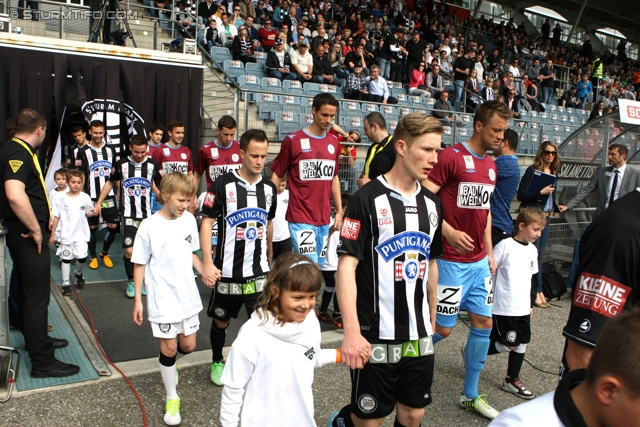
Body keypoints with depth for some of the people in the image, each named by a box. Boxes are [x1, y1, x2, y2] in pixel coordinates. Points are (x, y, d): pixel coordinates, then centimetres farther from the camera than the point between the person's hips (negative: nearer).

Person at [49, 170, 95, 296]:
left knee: (82, 257, -10)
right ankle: (66, 284, 18)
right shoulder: (61, 198, -2)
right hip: (66, 234, 0)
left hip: (81, 234, 0)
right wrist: (52, 234, 2)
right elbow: (56, 216, 1)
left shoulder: (85, 197, 2)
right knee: (66, 258, 7)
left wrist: (93, 212, -11)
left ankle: (78, 273, 23)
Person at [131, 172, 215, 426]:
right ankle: (172, 398, 24)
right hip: (162, 298, -4)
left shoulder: (189, 220, -2)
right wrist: (138, 300, -5)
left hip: (188, 295, 4)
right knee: (169, 347, 4)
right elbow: (140, 265, -6)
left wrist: (204, 272, -7)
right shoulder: (149, 226, -14)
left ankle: (167, 366, 45)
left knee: (188, 345, 12)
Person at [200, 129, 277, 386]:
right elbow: (206, 222, -9)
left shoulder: (269, 188, 4)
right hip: (227, 271, -2)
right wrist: (208, 262, -18)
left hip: (259, 272, 2)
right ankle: (217, 362, 42)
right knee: (221, 321, 16)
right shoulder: (223, 185, -10)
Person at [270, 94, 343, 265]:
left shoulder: (334, 142, 10)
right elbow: (277, 175, -1)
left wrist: (339, 210, 16)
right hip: (300, 218, -5)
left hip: (324, 218, 6)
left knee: (320, 265, 12)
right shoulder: (293, 140, -5)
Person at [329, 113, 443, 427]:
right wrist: (351, 331, -23)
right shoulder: (367, 199, -13)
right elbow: (346, 264, -17)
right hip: (375, 336, -6)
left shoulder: (432, 203, 7)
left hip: (419, 335, 6)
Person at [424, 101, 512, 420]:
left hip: (480, 261, 8)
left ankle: (470, 395, 25)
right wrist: (449, 232, -25)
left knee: (484, 323, 10)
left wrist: (490, 253, 18)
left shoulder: (491, 166, 12)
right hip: (452, 260, -8)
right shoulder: (451, 157, -13)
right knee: (444, 328, -2)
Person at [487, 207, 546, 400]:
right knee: (508, 345, -4)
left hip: (523, 308, 7)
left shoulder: (532, 250, 8)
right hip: (503, 307, -7)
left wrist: (529, 303, 20)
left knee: (522, 343, 11)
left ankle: (512, 380, 27)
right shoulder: (505, 246, -13)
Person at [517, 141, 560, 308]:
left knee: (540, 255, 11)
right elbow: (521, 195, -12)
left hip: (546, 217, 7)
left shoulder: (554, 173, 12)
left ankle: (538, 290, 18)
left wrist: (556, 208, 6)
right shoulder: (532, 170, -8)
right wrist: (540, 192, -20)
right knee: (533, 254, -4)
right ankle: (536, 292, 5)